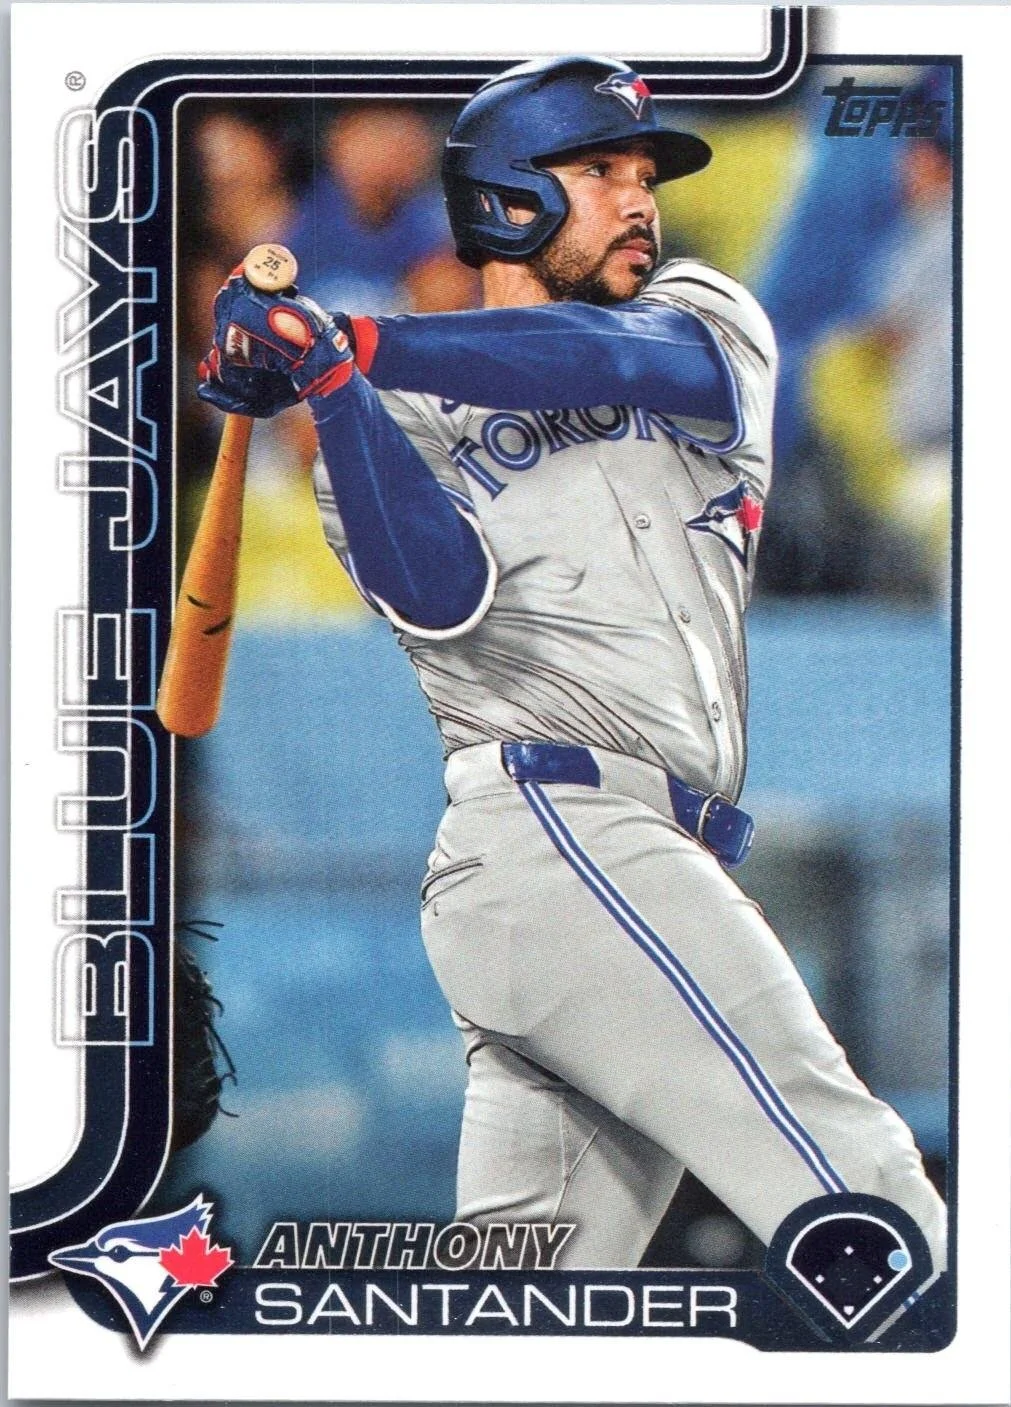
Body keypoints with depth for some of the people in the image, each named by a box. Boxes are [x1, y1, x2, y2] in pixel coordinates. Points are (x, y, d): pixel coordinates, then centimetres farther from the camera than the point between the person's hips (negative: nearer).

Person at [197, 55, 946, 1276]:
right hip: (556, 830, -5)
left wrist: (352, 341, -13)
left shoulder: (710, 322, 20)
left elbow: (614, 356, -5)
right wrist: (330, 379, -23)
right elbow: (441, 594, -13)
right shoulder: (402, 423, 9)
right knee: (861, 1200, -14)